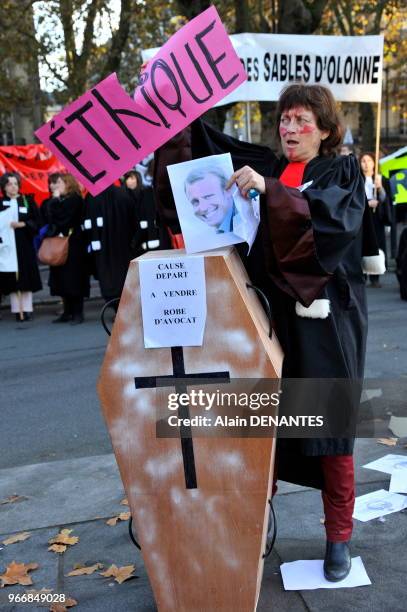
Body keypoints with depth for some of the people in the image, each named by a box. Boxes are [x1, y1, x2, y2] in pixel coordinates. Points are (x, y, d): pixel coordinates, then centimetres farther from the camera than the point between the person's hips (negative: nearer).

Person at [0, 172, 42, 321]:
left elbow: (36, 222, 2)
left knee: (26, 277, -1)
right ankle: (17, 310, 5)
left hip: (25, 244, 0)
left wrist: (22, 224, -12)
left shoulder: (28, 201, 7)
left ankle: (27, 310, 4)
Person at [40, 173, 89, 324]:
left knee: (74, 277, -5)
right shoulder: (52, 201, 16)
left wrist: (55, 199, -6)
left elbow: (61, 217, -18)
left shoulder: (74, 199, -8)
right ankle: (68, 312, 15)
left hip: (72, 243, -7)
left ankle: (77, 313, 1)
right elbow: (45, 218, 9)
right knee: (62, 278, 8)